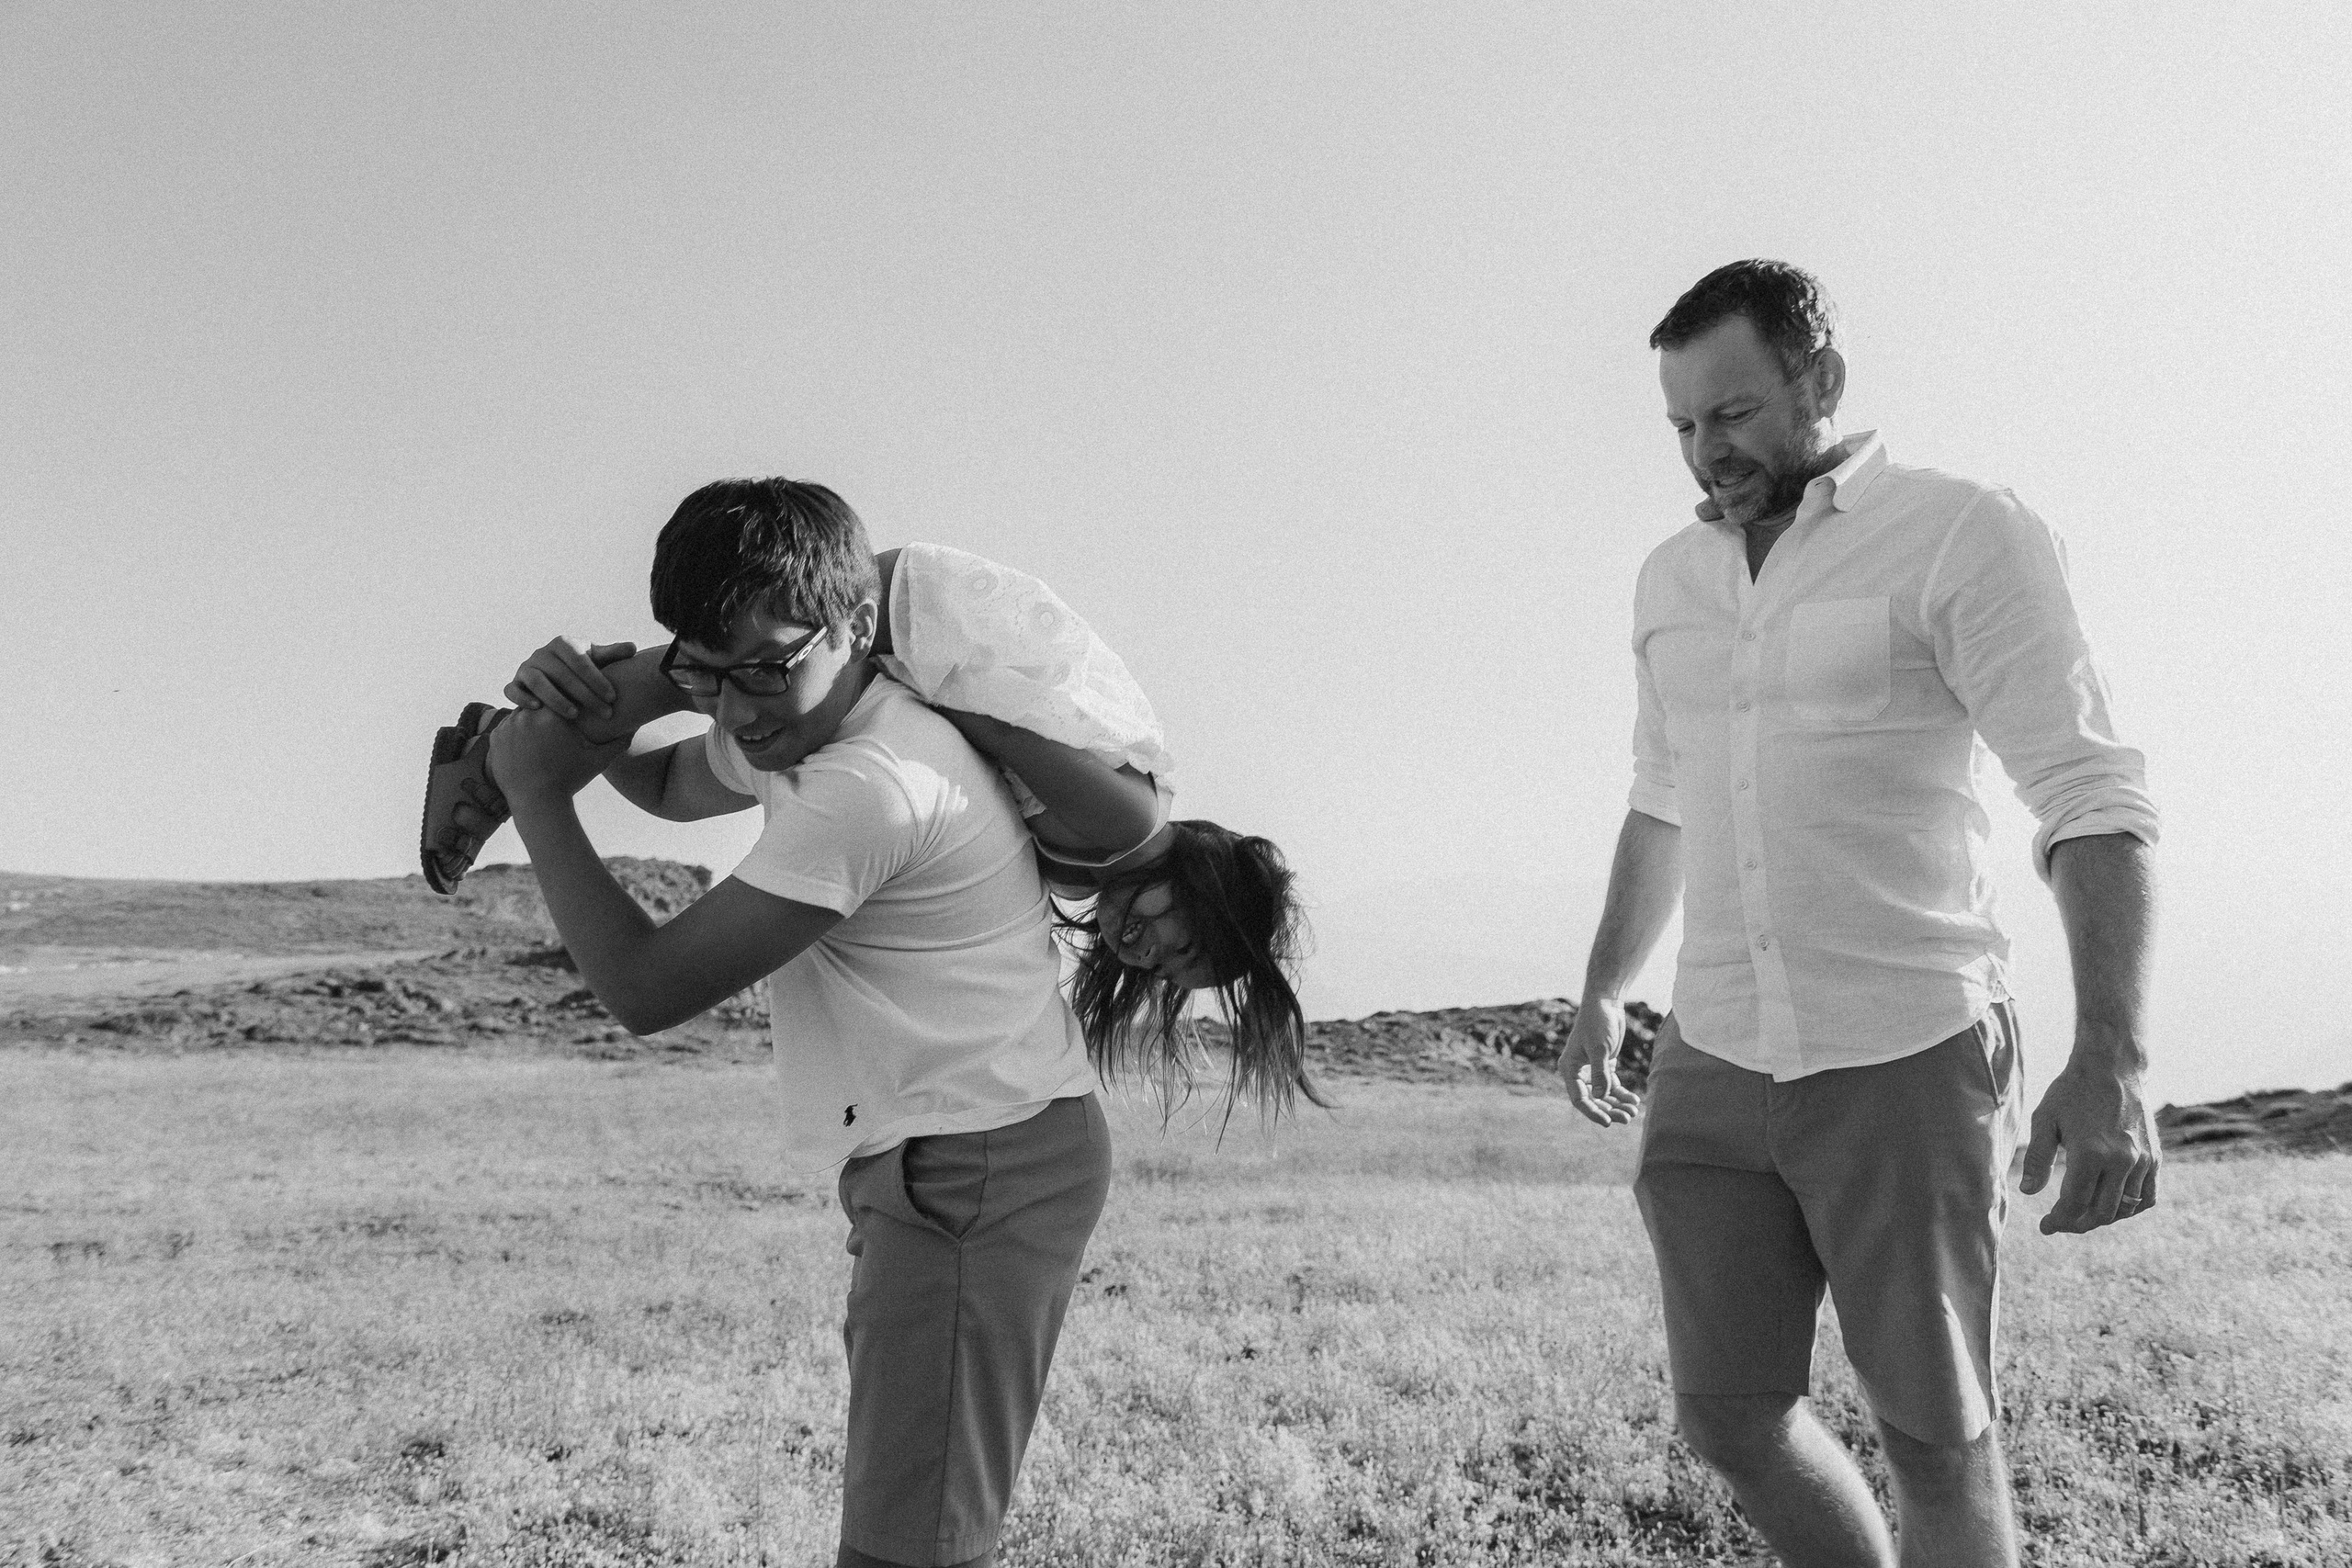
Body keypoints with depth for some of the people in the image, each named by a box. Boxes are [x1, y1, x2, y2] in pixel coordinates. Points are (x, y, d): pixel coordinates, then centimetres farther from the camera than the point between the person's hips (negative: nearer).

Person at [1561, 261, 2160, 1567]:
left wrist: (2112, 1056, -24)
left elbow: (2090, 798, -13)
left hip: (1908, 1060, -5)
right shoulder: (1671, 579, 12)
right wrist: (1603, 995, 24)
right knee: (1730, 1421, 5)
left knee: (1937, 1441, 4)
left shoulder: (1965, 537, -7)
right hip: (1713, 1067, 5)